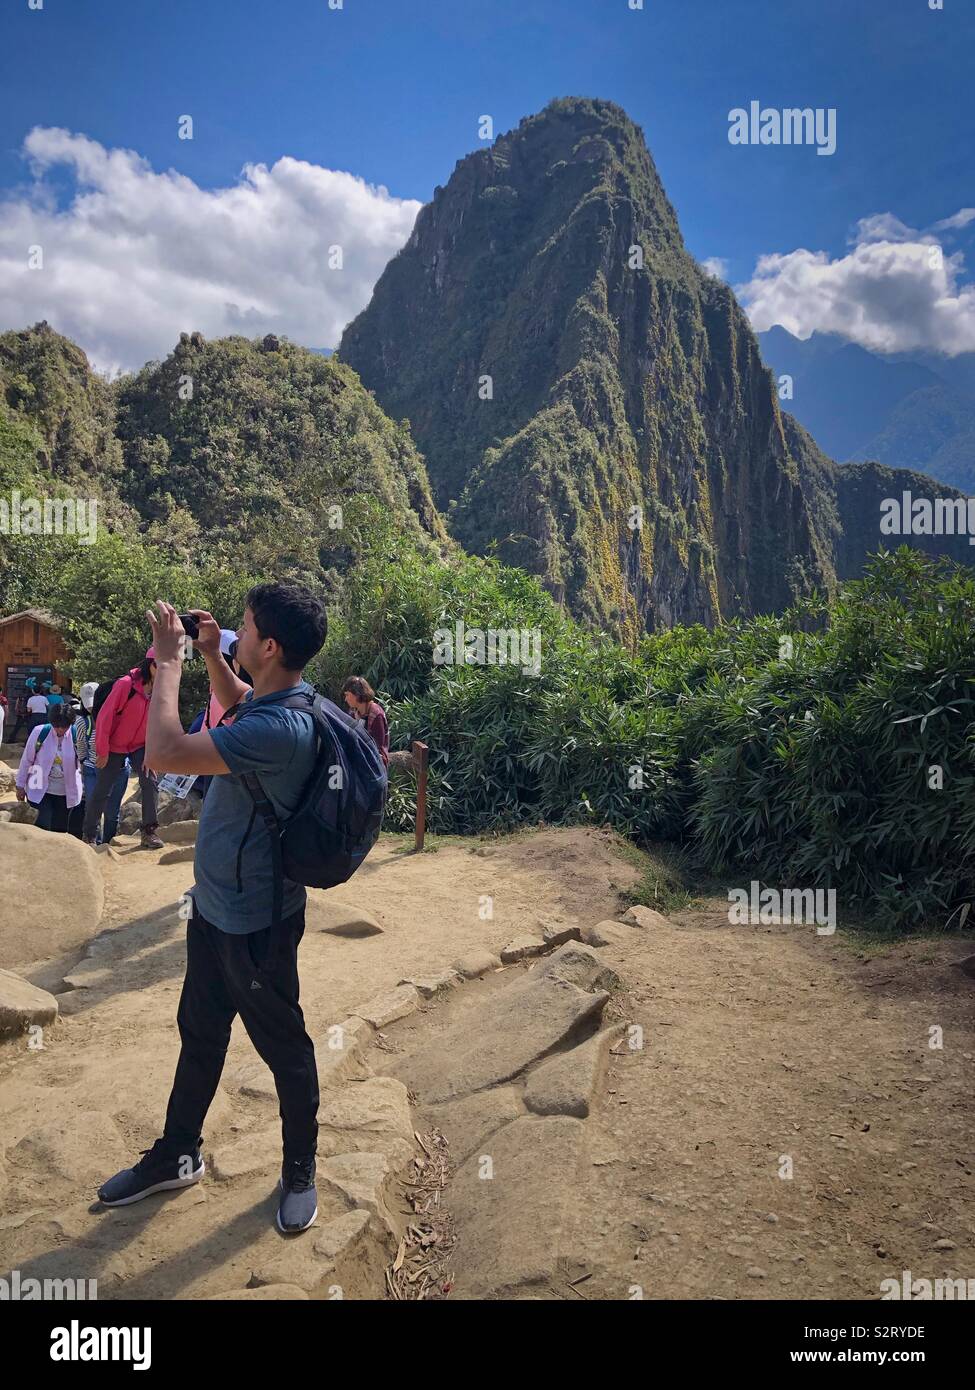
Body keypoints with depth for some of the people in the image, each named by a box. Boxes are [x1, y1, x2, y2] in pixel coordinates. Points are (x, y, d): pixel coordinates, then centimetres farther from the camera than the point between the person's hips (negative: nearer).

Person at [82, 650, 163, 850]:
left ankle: (149, 832, -1)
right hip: (114, 747, -4)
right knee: (102, 791, 2)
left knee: (150, 782, -11)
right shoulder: (126, 684, -23)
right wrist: (102, 751, -16)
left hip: (140, 747, 4)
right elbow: (105, 716, -20)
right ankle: (88, 837, 17)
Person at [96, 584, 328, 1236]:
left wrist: (168, 659, -22)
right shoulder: (280, 696, -3)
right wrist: (210, 655, 4)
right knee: (200, 1034, 24)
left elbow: (165, 752, -35)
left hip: (255, 922, -9)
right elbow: (236, 703, 22)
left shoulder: (280, 729, -33)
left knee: (283, 1046, 13)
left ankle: (300, 1168, 36)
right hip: (217, 904, 9)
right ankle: (177, 1155, 45)